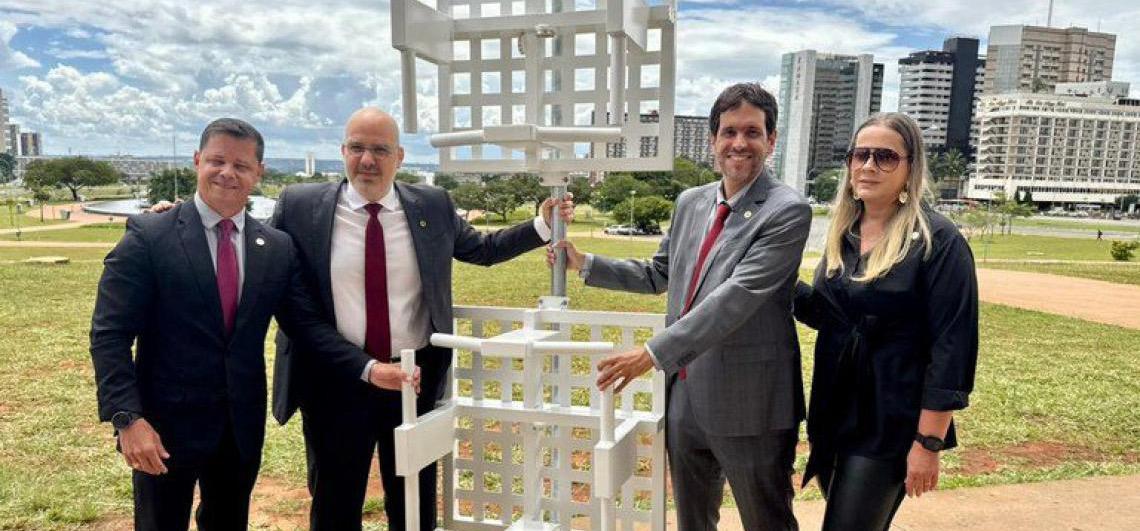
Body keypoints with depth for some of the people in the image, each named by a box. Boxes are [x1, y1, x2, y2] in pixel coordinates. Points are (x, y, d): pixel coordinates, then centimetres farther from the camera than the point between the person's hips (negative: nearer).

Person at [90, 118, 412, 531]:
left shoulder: (278, 248, 2)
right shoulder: (148, 237, -9)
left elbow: (306, 324, -1)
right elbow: (110, 335, -11)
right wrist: (127, 419, -20)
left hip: (243, 427, 4)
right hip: (166, 426, -4)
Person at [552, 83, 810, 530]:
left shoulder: (787, 211, -15)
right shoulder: (690, 202, 7)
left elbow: (737, 296, -25)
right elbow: (657, 275, 19)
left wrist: (654, 353, -28)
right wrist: (583, 263, 11)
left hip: (748, 402, -6)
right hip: (685, 394, 7)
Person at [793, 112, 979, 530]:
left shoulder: (938, 241, -14)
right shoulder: (843, 233, 6)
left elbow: (952, 349, -16)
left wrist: (929, 443, -18)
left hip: (889, 426, -6)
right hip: (835, 414, 6)